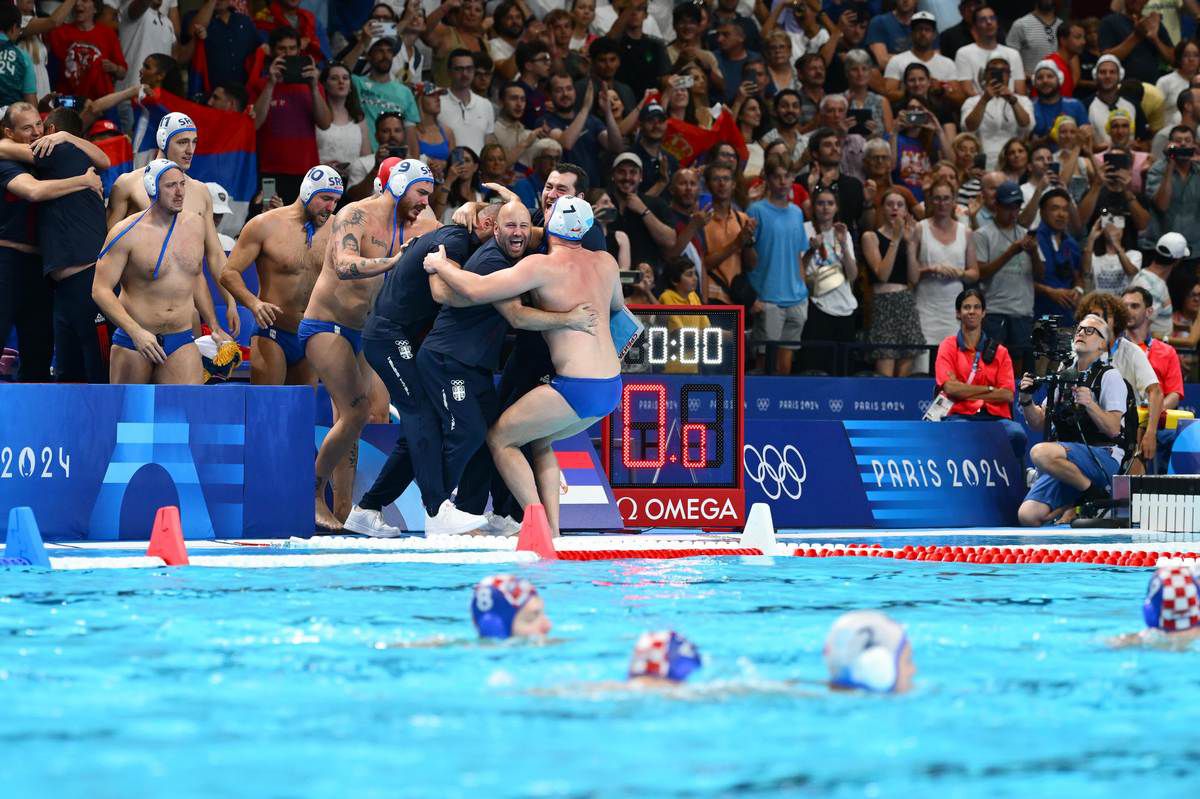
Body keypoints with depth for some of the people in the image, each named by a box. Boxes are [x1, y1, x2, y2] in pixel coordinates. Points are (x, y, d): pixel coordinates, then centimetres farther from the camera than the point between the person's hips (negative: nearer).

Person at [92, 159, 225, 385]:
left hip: (181, 342, 3)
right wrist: (136, 332, -22)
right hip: (133, 341, -3)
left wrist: (214, 327, 24)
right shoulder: (128, 233, -9)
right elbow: (101, 290, -12)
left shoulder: (195, 224, 8)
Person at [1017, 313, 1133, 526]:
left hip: (1104, 458, -5)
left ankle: (1092, 492, -14)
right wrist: (1026, 400, -2)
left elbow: (1113, 429, -9)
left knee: (1040, 453, -34)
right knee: (1027, 516, -17)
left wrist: (1090, 404, -24)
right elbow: (1037, 422, 17)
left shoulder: (1110, 377, 1)